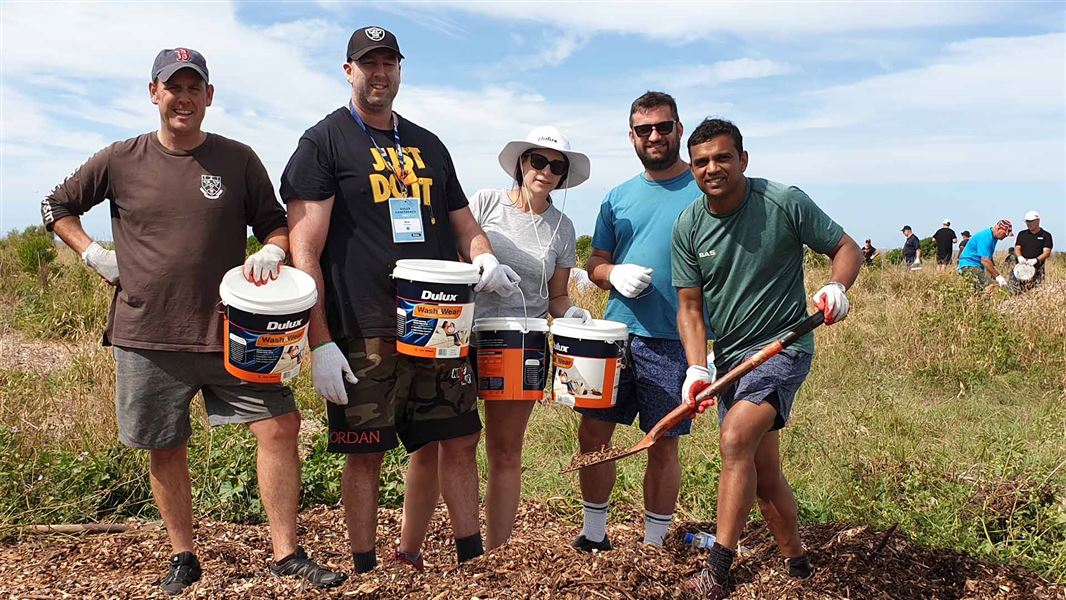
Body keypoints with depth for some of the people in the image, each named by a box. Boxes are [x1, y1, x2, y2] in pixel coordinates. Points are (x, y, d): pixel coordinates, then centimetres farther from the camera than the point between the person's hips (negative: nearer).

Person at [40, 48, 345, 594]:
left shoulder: (238, 160, 2)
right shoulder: (120, 161, 3)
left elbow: (275, 222, 10)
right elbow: (56, 207, 16)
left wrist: (271, 251, -12)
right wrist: (96, 256, 3)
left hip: (231, 329, 0)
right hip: (147, 334, 1)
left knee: (279, 427, -9)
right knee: (165, 449, 10)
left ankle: (287, 553, 3)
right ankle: (182, 557, 28)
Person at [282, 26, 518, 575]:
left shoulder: (428, 146, 18)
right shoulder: (323, 143, 1)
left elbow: (463, 223, 23)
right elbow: (305, 251, -7)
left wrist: (484, 258, -2)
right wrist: (320, 343, -15)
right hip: (364, 334, -5)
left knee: (456, 443, 7)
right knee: (366, 454, 3)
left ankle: (408, 558, 26)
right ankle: (366, 572, 22)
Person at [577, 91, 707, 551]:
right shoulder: (619, 197, 12)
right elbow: (595, 262, 15)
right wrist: (614, 275, -8)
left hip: (674, 342, -4)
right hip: (617, 332, 4)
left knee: (663, 445, 5)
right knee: (593, 432, 6)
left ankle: (654, 546, 22)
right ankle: (594, 534, 24)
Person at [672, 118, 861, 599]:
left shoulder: (786, 203, -10)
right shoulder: (688, 227, 0)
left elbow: (846, 248, -1)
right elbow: (690, 307, 0)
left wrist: (837, 287, -23)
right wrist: (697, 368, -14)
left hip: (783, 346, -5)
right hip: (730, 357, 5)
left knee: (735, 440, -25)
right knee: (763, 473, 12)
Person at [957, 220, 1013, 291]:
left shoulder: (993, 237, 12)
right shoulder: (985, 237, -18)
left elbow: (989, 259, 23)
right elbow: (985, 260, -24)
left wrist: (995, 275, 13)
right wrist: (998, 276, -20)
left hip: (978, 266, 10)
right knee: (989, 287, -22)